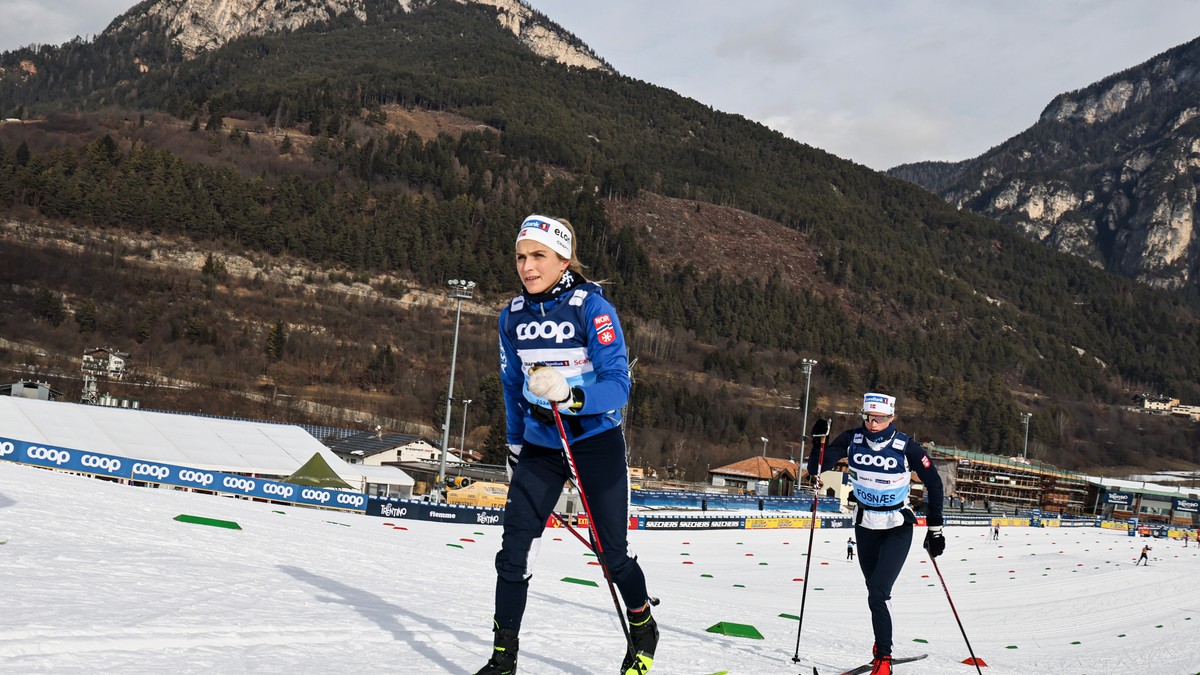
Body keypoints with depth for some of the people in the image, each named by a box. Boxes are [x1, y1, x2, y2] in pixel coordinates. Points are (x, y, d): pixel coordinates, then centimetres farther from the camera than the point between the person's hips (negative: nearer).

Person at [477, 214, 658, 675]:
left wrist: (569, 395, -37)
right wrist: (515, 446, 21)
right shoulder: (513, 316, 1)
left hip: (596, 442, -4)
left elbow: (618, 385, -20)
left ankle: (643, 630, 33)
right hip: (538, 446, 4)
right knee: (514, 550, -5)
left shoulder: (592, 308, -14)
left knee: (612, 553, 5)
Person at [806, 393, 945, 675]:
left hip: (897, 527, -4)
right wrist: (818, 443, -29)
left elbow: (933, 484, -6)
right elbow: (816, 469, -10)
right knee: (874, 590, 15)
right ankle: (882, 643, 35)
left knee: (878, 593, -16)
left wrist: (935, 529, -5)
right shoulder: (852, 440, -11)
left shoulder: (906, 448, -18)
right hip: (865, 525, 4)